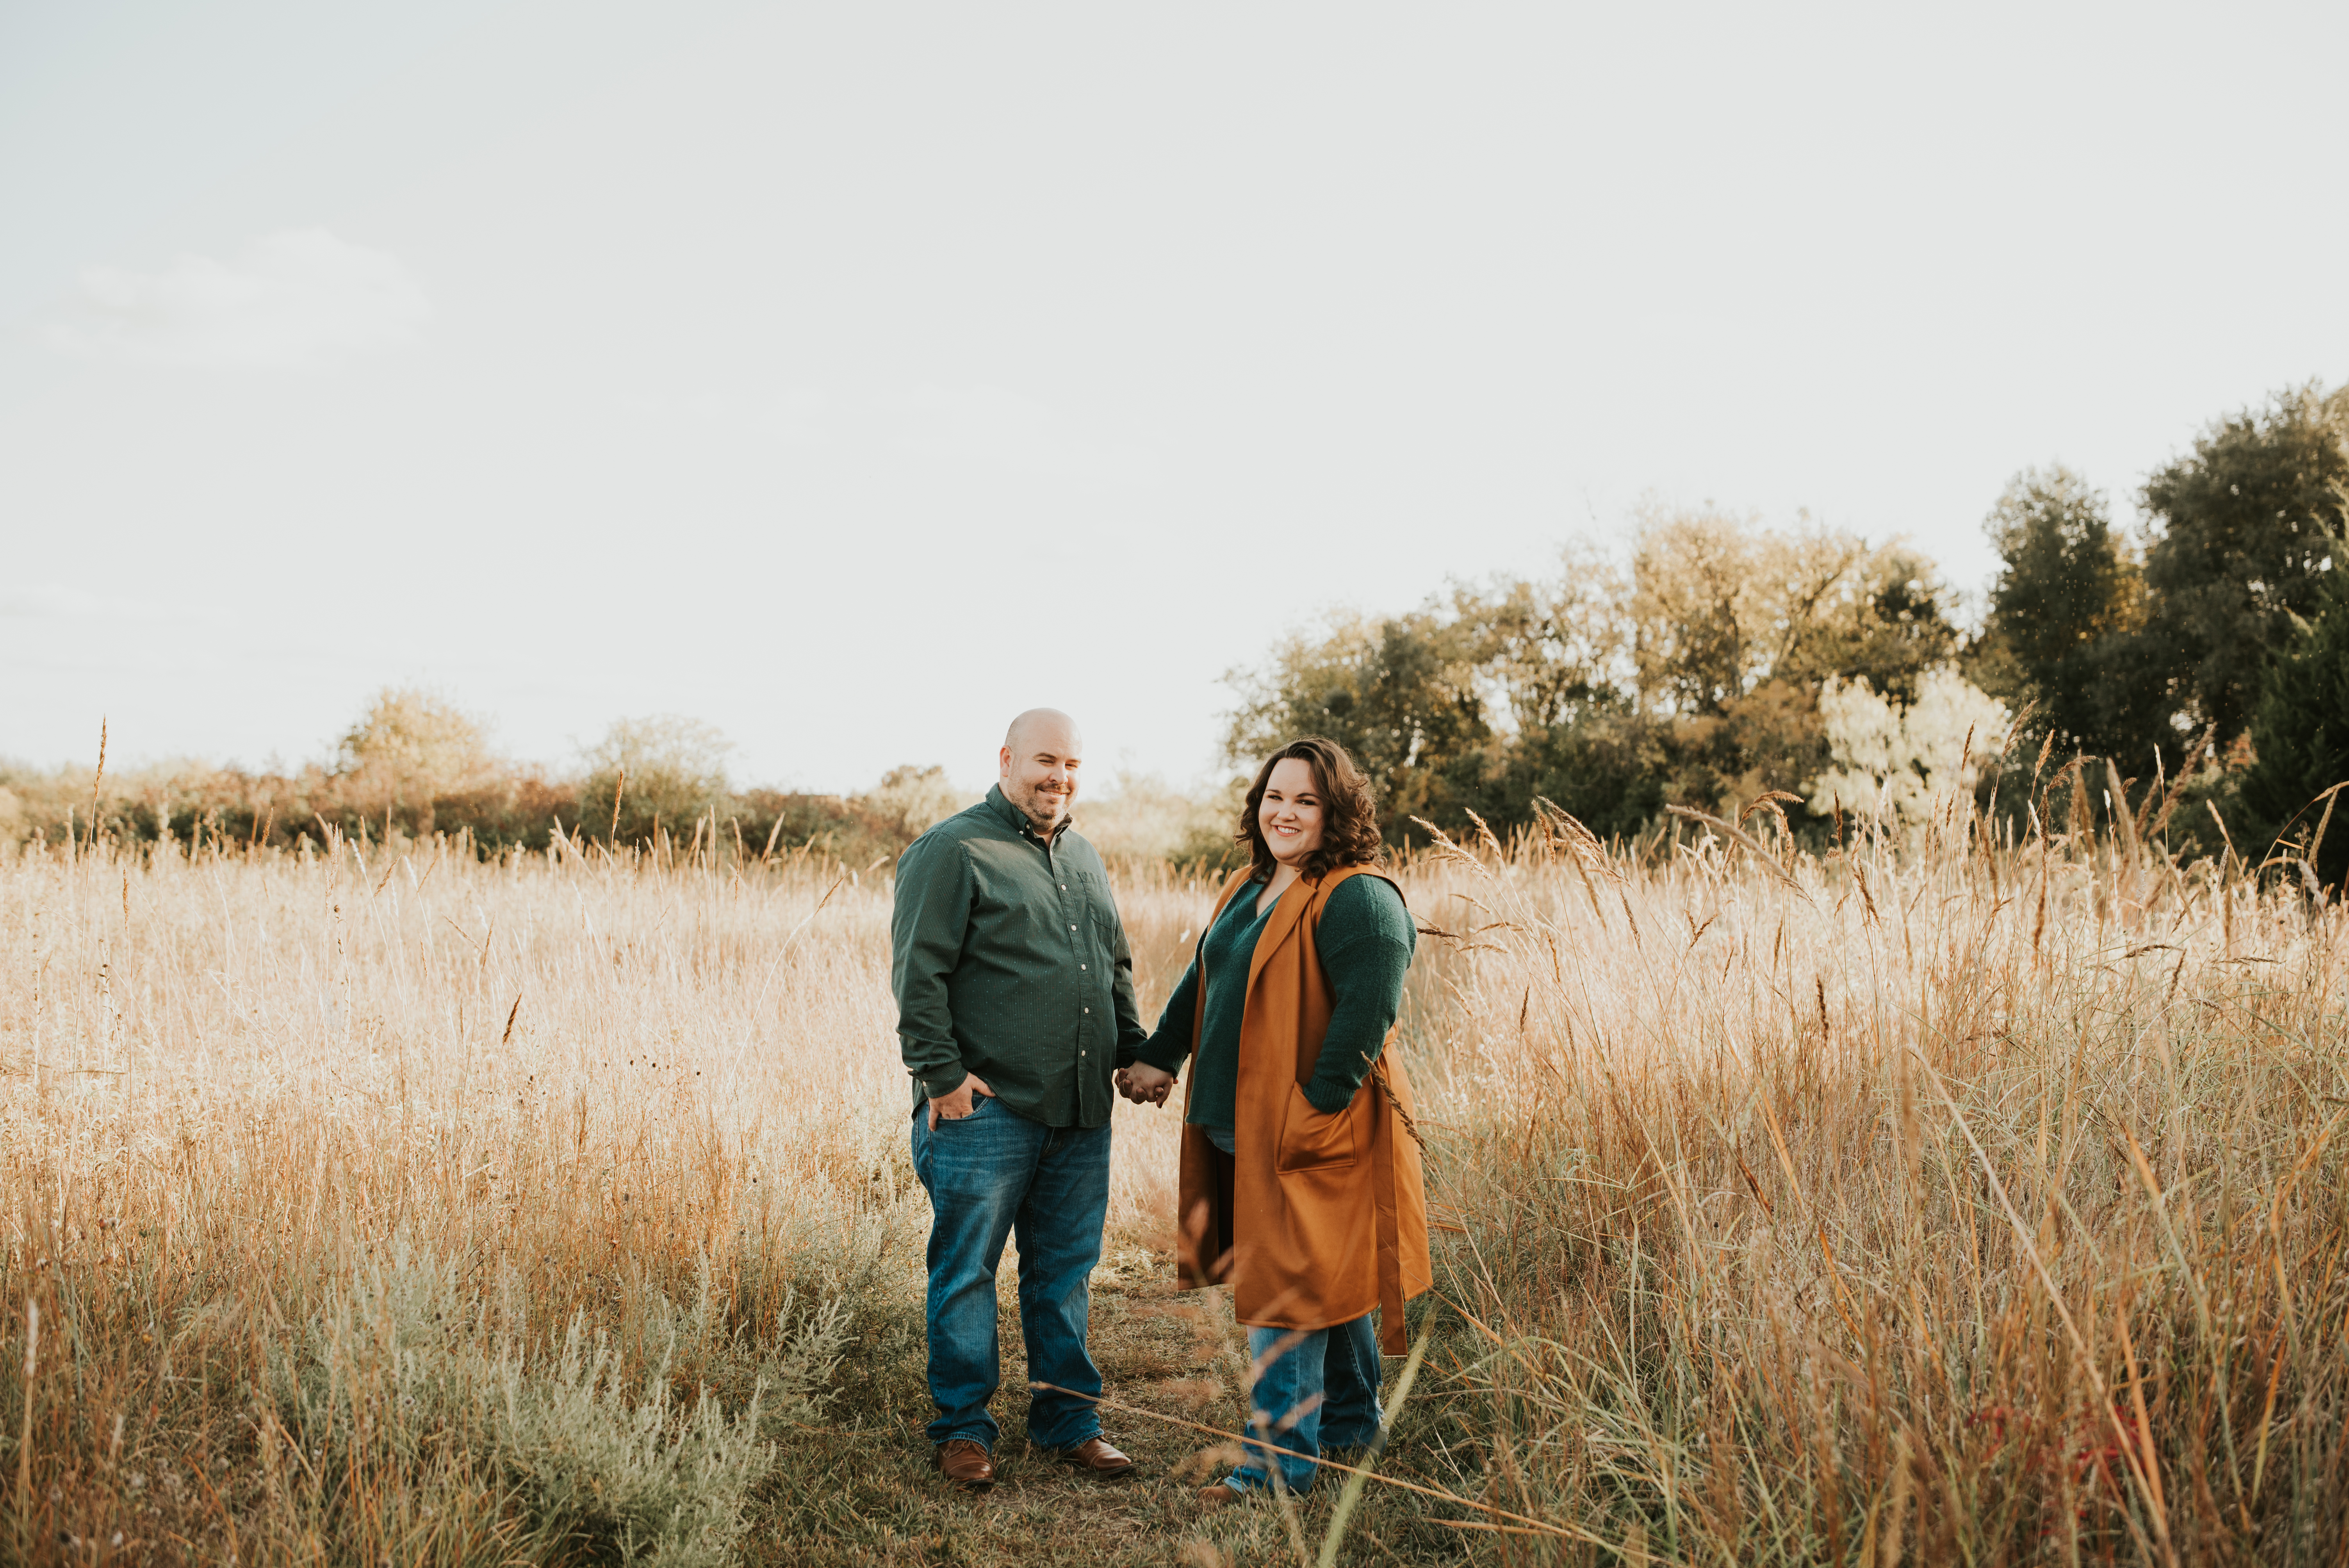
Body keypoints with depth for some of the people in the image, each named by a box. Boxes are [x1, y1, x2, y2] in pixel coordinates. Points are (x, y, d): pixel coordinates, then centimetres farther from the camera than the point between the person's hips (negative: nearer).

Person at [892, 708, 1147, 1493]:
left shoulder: (1082, 856, 18)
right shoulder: (954, 850, -6)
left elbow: (1115, 968, 26)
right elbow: (918, 972, -11)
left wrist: (1135, 1051, 18)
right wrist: (941, 1072, -15)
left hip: (1081, 1111, 7)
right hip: (987, 1107, -6)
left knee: (1066, 1270, 12)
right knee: (966, 1270, 2)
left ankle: (1068, 1419, 23)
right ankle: (962, 1427, 15)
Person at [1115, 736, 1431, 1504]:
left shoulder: (1359, 901, -15)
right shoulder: (1249, 890, 14)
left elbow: (1366, 1013, -22)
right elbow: (1202, 981, 22)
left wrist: (1319, 1105, -22)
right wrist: (1159, 1058, 17)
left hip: (1313, 1132, -8)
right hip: (1243, 1125, 8)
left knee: (1287, 1293, -4)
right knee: (1324, 1277, 20)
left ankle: (1278, 1463, 4)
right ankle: (1351, 1421, 35)